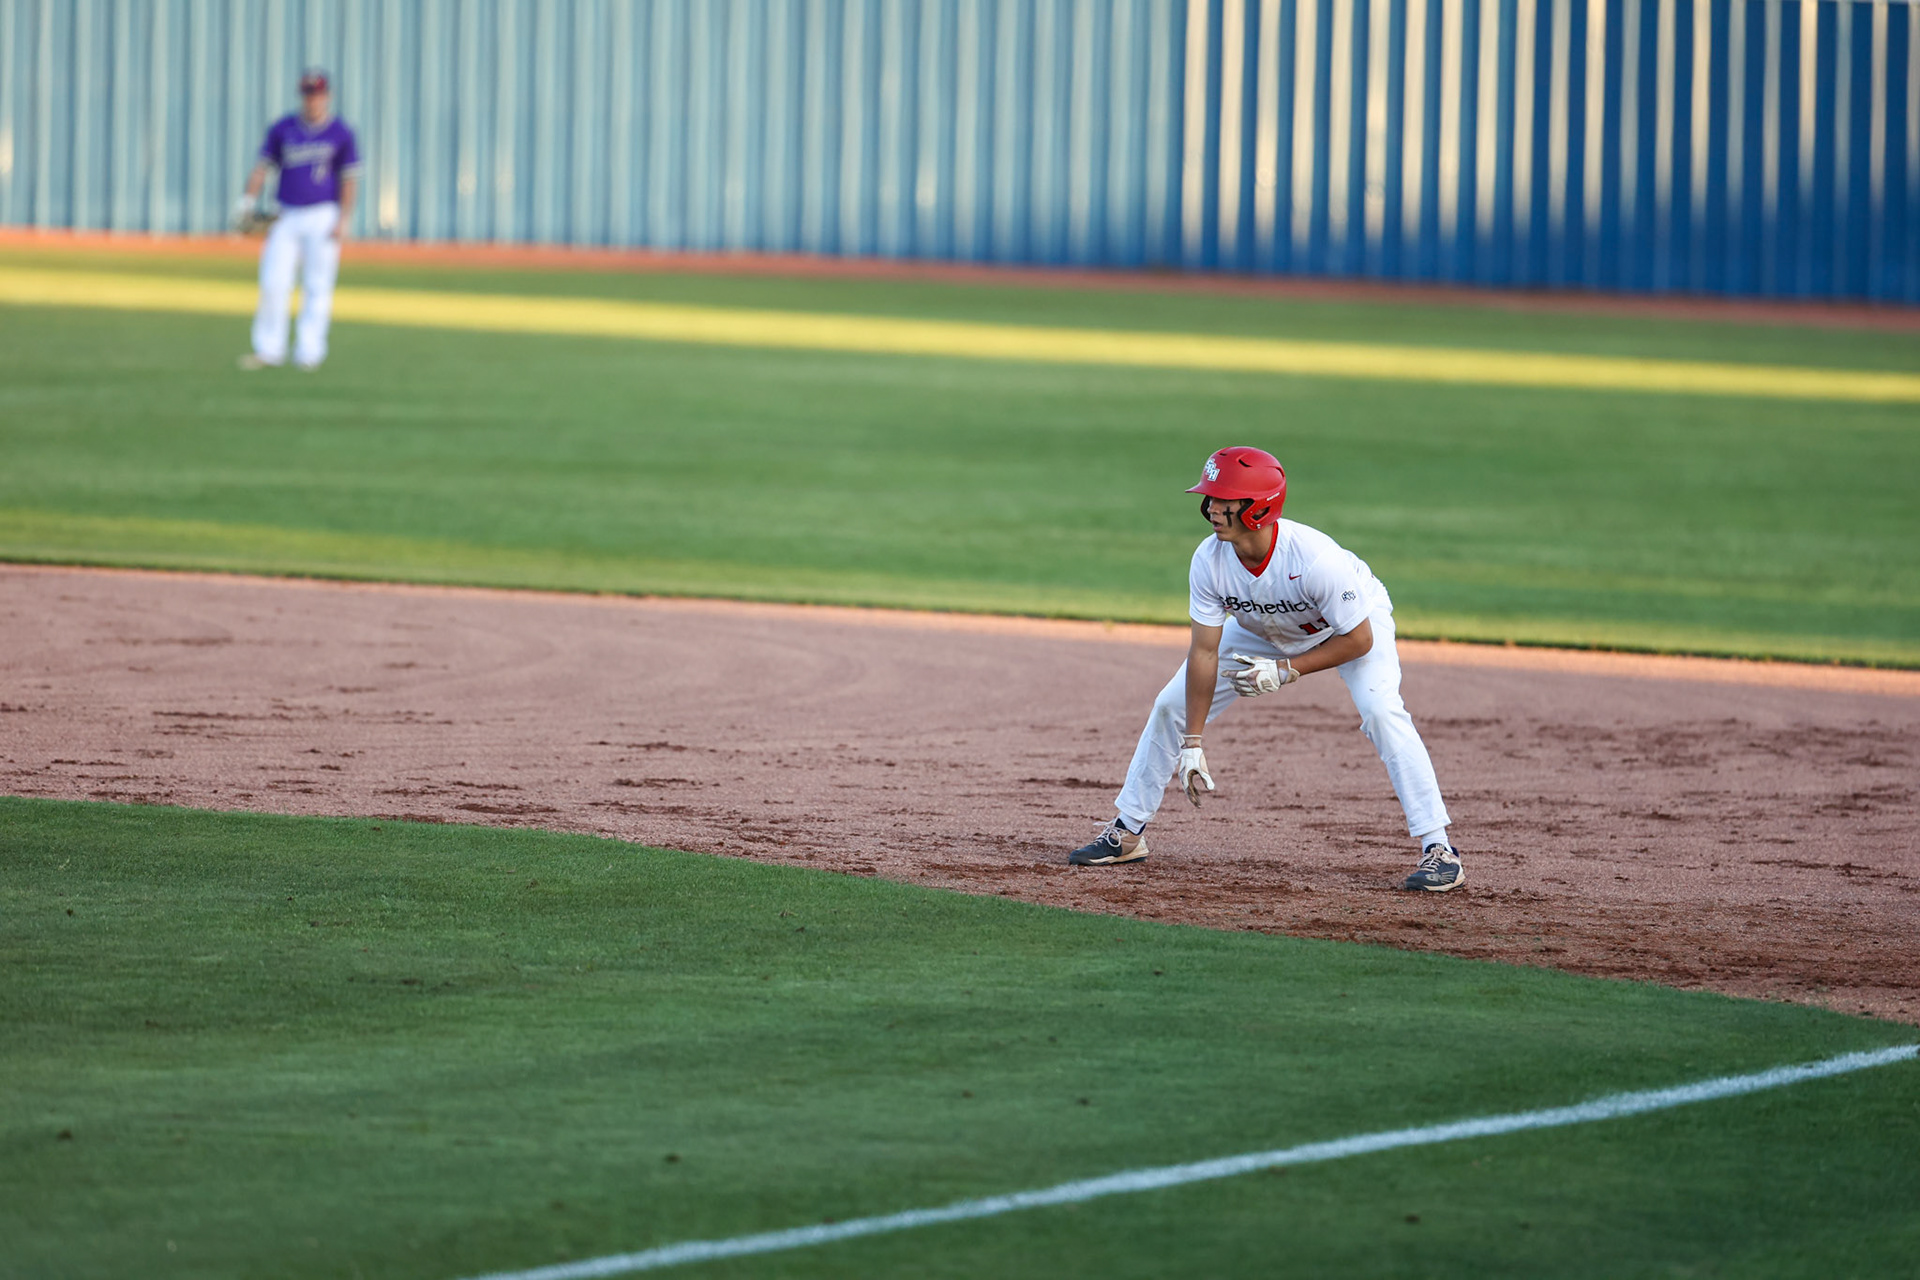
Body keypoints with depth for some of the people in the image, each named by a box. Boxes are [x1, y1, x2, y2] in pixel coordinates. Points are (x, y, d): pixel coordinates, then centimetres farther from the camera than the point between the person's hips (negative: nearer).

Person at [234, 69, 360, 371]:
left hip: (323, 218, -3)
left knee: (317, 287, -1)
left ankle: (308, 352, 3)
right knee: (273, 283, -3)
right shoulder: (283, 129, 8)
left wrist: (343, 220, -8)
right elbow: (262, 166, 9)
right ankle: (268, 349, 4)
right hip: (287, 218, 3)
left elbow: (349, 179, 0)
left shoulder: (341, 134, 1)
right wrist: (249, 198, -6)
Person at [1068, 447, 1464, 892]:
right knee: (1172, 704, -1)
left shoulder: (1314, 558, -41)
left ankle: (1438, 848, -24)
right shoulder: (1210, 560, -28)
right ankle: (1127, 833, 15)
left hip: (1356, 619, -5)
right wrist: (1192, 745, -20)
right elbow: (1204, 652, -20)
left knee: (1380, 709, -30)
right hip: (1262, 630, 5)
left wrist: (1286, 672, -32)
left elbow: (1359, 639, -29)